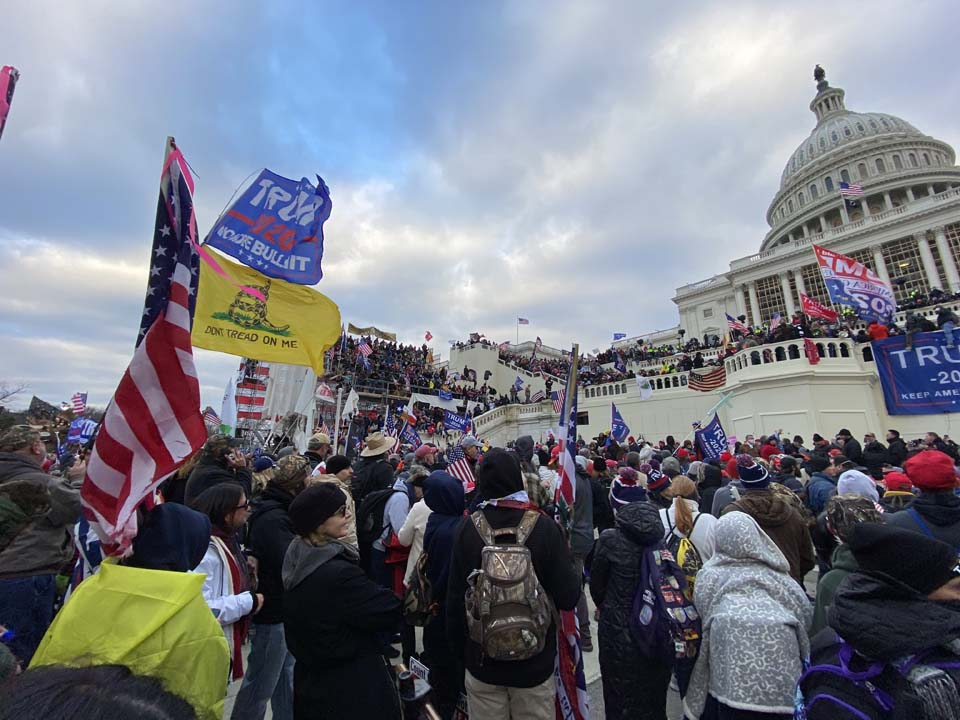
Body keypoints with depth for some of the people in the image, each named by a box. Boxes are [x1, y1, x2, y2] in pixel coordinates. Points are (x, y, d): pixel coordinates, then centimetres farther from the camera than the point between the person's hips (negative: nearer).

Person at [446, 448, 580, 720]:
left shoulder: (468, 528, -14)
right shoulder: (543, 526, -20)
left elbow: (454, 597, -7)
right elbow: (568, 598, -17)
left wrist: (461, 651, 9)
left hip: (481, 660, 2)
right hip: (534, 660, -1)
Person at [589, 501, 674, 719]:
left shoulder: (609, 539, -18)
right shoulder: (664, 538, -9)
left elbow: (596, 585, -5)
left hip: (619, 630, -3)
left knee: (621, 696, 17)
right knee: (653, 695, 25)